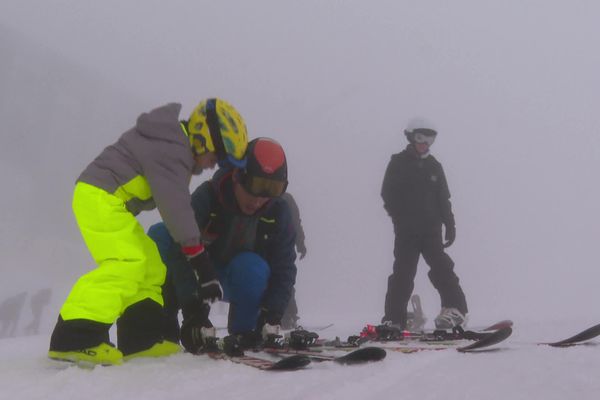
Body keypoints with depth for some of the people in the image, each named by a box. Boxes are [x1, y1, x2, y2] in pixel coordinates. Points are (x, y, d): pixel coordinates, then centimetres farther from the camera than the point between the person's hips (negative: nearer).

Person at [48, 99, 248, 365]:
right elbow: (174, 204, -22)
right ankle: (75, 338, -26)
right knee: (126, 263, -23)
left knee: (150, 265, 10)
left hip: (109, 202, 11)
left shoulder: (176, 150, 16)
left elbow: (178, 205, 21)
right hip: (99, 197, -11)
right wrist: (194, 249, -16)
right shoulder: (169, 148, -17)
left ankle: (140, 338, 9)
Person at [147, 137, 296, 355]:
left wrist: (271, 317, -28)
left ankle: (244, 333, -14)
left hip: (245, 282, 0)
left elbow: (284, 269, -15)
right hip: (200, 277, 0)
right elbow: (182, 255, -33)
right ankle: (163, 324, -19)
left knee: (251, 266, -36)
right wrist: (194, 315, -40)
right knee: (160, 234, -26)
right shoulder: (206, 197, -26)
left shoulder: (278, 212, -18)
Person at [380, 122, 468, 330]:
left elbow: (443, 199, 15)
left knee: (442, 268, -6)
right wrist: (401, 218, -12)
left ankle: (454, 309, -2)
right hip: (406, 231, -3)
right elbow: (388, 195, -4)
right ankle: (393, 319, 5)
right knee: (403, 273, -2)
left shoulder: (434, 166, 13)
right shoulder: (398, 163, 2)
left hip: (431, 230, 3)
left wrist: (450, 224, 7)